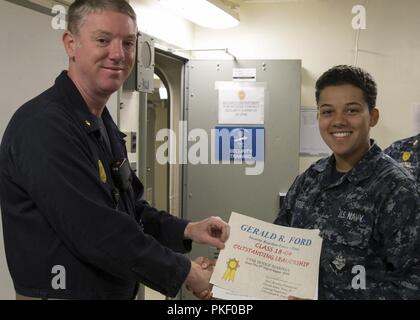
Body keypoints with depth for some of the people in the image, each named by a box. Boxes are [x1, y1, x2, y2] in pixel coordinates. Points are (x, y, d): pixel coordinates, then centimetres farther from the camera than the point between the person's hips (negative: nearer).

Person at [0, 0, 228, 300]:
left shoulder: (104, 124, 9)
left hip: (116, 291, 9)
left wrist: (187, 230, -3)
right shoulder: (44, 126, -24)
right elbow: (100, 234, -28)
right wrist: (184, 272, -17)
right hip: (66, 291, -9)